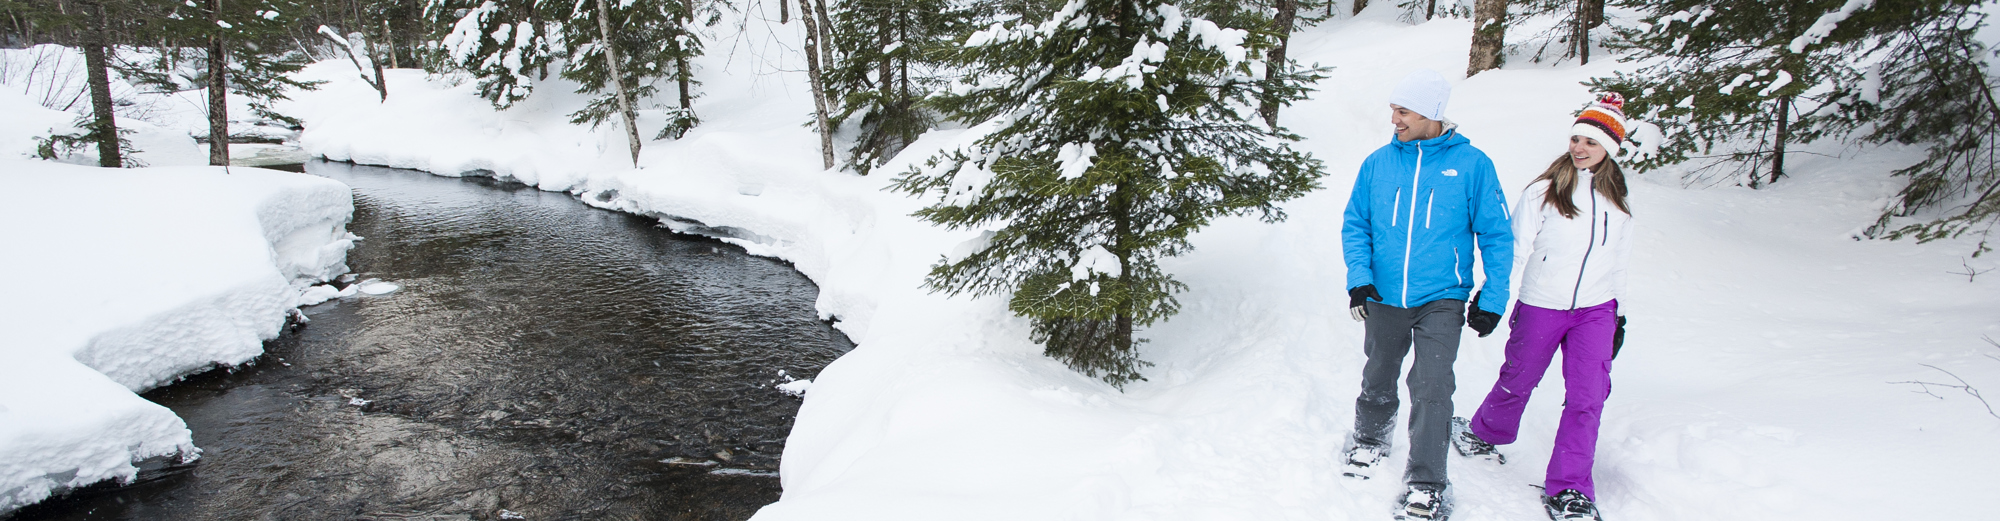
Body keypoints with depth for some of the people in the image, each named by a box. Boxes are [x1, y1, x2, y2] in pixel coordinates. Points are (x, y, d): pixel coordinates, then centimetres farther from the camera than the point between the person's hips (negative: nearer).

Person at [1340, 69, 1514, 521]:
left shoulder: (1471, 164, -7)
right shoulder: (1378, 163, -1)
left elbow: (1496, 236, -1)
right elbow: (1355, 225, 6)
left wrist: (1492, 299, -4)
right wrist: (1359, 278, -8)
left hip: (1442, 301, -3)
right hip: (1384, 298, 3)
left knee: (1431, 389, -10)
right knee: (1378, 381, 17)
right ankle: (1369, 440, 43)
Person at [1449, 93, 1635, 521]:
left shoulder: (1617, 200, 7)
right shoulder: (1544, 191, -7)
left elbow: (1617, 263, 16)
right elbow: (1514, 248, -8)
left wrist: (1619, 314, 18)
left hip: (1596, 310, 3)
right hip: (1541, 306, -3)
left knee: (1587, 396, -6)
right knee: (1518, 381, 12)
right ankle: (1484, 433, 42)